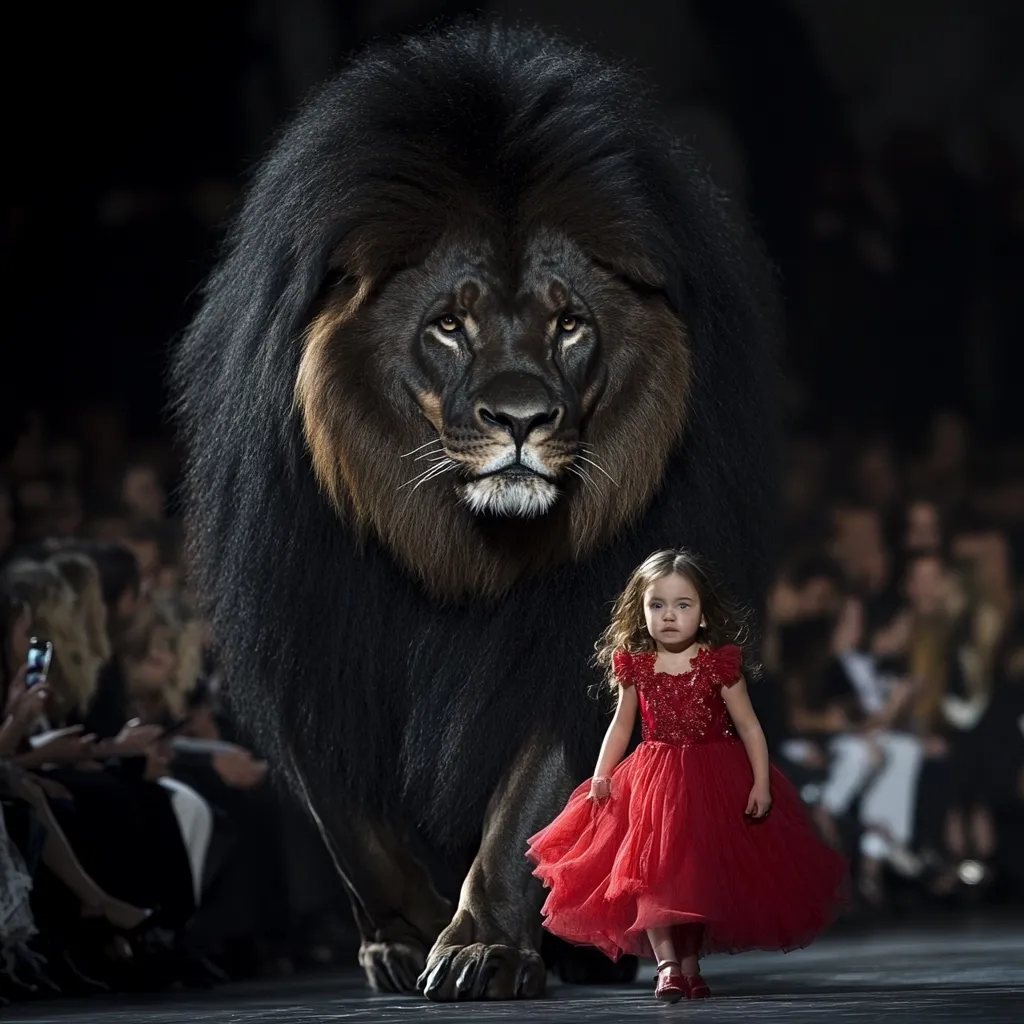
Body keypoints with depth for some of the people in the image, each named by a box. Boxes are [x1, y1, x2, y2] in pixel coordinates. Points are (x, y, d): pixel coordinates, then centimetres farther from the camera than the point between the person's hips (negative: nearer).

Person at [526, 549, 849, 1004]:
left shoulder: (719, 663, -10)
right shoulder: (635, 665, -3)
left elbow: (748, 726, -6)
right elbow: (621, 725, 8)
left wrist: (761, 784, -11)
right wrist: (601, 775, -3)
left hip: (715, 781, -2)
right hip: (654, 781, 2)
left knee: (704, 876, 5)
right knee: (651, 868, -9)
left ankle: (690, 965, 18)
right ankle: (667, 964, -9)